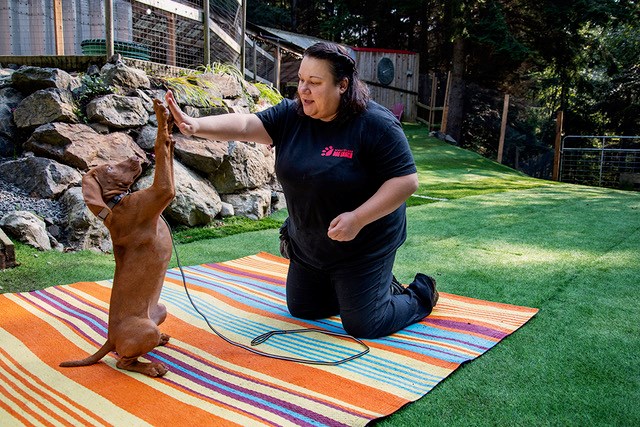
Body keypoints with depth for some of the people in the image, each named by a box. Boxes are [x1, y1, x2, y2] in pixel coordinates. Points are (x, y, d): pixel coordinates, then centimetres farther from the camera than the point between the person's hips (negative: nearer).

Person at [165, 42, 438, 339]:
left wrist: (357, 218, -30)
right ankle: (377, 287, 41)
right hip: (308, 246, 7)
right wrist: (196, 126, -34)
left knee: (362, 327, -1)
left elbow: (407, 180, -23)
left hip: (363, 246, -6)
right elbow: (246, 125, -18)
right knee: (302, 310, 22)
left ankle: (420, 294, 29)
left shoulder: (375, 124, -22)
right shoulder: (292, 115, -6)